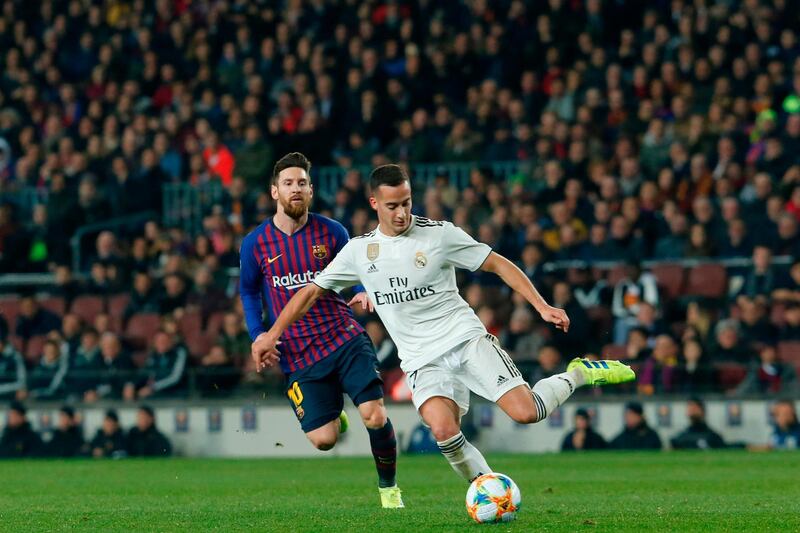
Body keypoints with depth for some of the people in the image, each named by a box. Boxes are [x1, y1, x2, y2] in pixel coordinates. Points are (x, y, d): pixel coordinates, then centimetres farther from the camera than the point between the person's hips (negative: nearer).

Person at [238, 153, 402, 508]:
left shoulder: (331, 232, 0)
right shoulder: (255, 244, 0)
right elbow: (249, 291, 17)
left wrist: (363, 293, -8)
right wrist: (258, 334, 2)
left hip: (345, 338, 0)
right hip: (298, 356, 0)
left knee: (375, 416, -16)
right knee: (323, 440, -9)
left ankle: (388, 487, 11)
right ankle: (332, 416, 32)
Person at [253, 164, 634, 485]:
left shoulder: (439, 234, -3)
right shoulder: (359, 251, 6)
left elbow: (498, 265, 1)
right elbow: (312, 290, 14)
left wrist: (542, 306, -7)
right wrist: (273, 334, 7)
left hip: (466, 339, -2)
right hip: (422, 360, 2)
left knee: (526, 412, -20)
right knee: (443, 432, -27)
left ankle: (579, 374, 10)